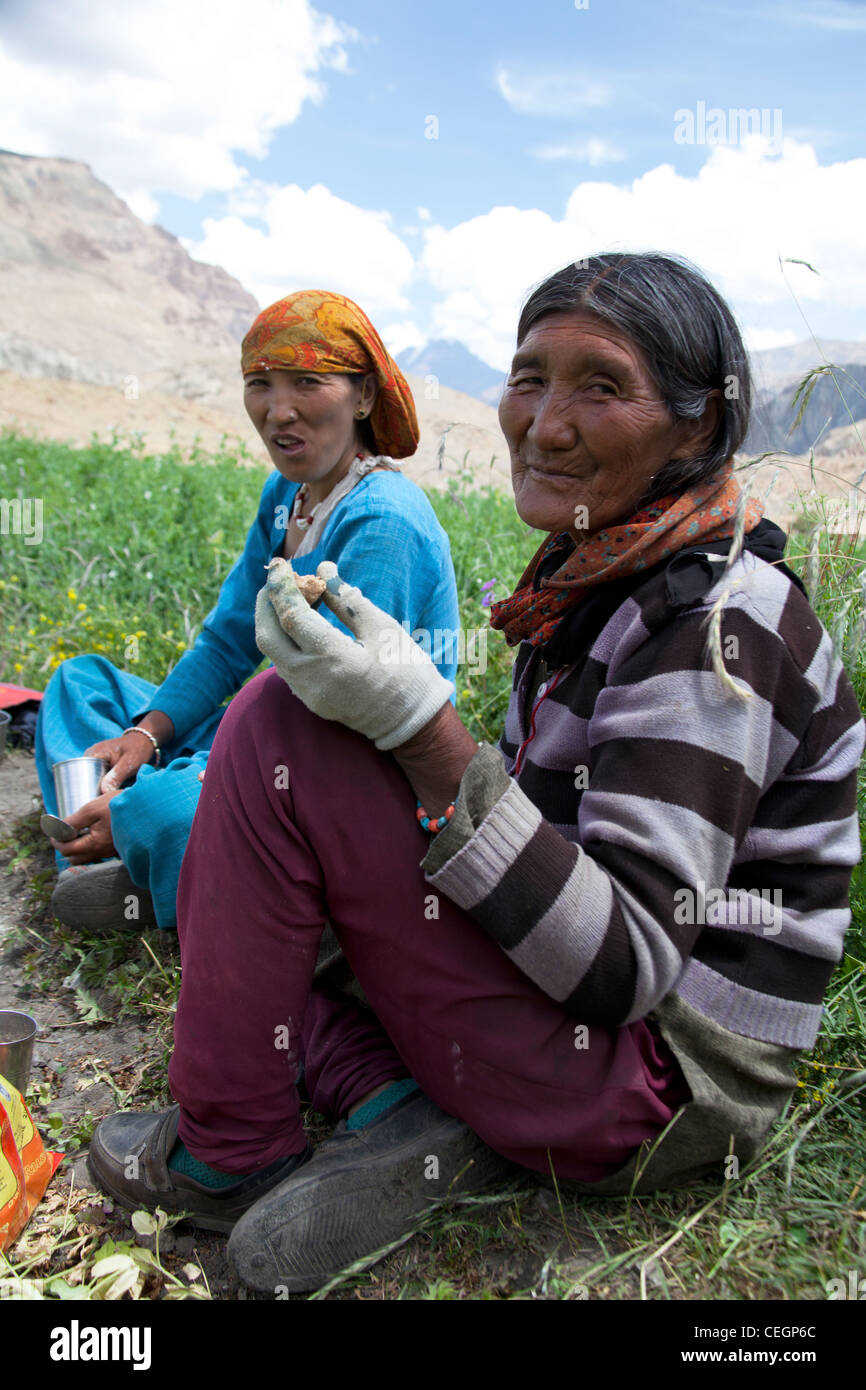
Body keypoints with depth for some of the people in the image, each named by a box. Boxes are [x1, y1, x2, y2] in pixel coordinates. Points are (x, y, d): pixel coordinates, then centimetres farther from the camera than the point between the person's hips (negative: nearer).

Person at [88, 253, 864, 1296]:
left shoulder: (718, 624, -20)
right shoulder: (594, 568, 7)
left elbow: (627, 966, -24)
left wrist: (422, 728, -30)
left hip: (666, 1085, -9)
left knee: (278, 721, -18)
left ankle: (229, 1155, -3)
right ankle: (398, 1100, -3)